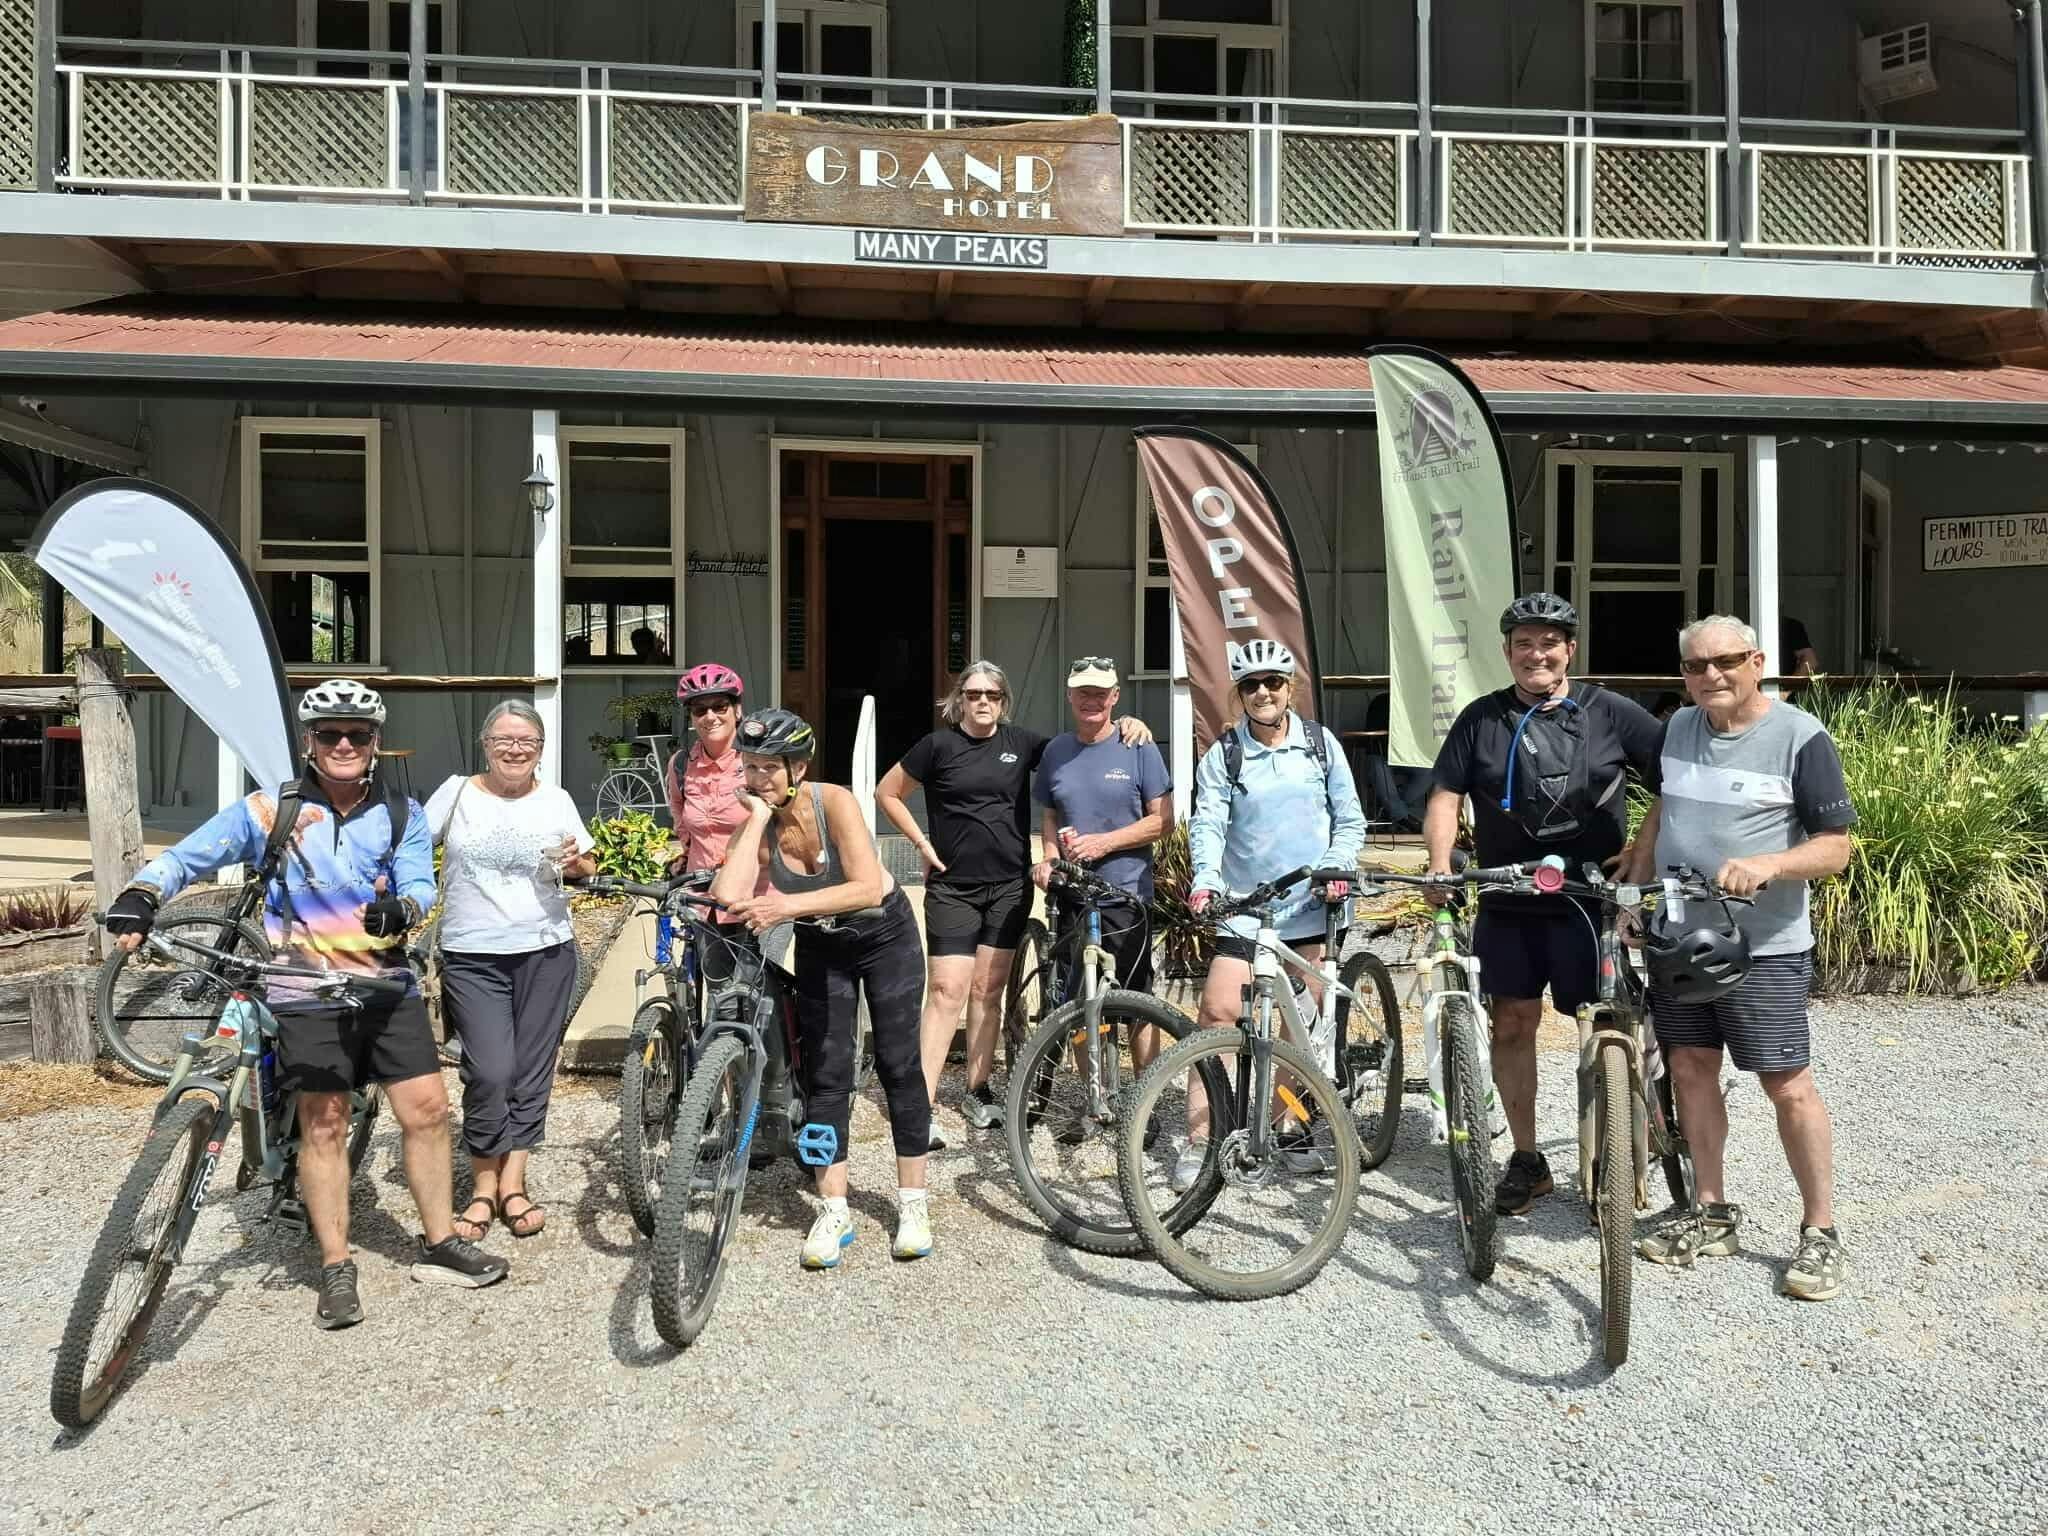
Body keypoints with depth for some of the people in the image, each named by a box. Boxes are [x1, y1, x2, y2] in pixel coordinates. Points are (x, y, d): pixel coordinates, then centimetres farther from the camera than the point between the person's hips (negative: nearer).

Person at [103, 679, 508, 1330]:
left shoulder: (400, 816, 7)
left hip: (387, 985, 2)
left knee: (427, 1109, 2)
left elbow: (418, 883, -5)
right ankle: (336, 1270, 14)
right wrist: (141, 894, -20)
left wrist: (400, 907, -28)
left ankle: (440, 1246, 17)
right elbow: (186, 857, 0)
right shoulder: (270, 810, 1)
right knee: (323, 1124, 1)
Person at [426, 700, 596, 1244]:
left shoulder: (555, 800, 5)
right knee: (490, 1073, -12)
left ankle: (513, 1185, 19)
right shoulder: (457, 791, 1)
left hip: (546, 953, 2)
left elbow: (589, 869, 10)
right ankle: (484, 1189, 8)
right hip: (473, 958, -2)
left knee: (531, 1072, 6)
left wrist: (576, 861, -12)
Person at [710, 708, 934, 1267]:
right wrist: (758, 819, -31)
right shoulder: (756, 825, -16)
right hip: (820, 947, 3)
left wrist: (789, 905, -42)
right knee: (825, 1074, 0)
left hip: (884, 935, -3)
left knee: (898, 1064, 0)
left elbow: (869, 888, -36)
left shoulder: (834, 801, -26)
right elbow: (730, 895, -34)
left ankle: (912, 1202, 13)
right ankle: (834, 1211, 10)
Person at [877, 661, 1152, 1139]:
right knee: (947, 990, -8)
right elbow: (887, 793, 6)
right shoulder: (939, 745, -3)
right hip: (953, 887, -2)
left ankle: (978, 1092, 22)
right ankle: (922, 1105, -5)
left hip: (1009, 885, 3)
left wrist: (1124, 724, -9)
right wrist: (922, 843, 0)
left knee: (988, 990, 9)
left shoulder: (1021, 742, 3)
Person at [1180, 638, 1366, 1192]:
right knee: (1217, 1014, -10)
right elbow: (1207, 823, -10)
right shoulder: (1223, 754, 0)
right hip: (1244, 911, -2)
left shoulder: (1321, 745, 5)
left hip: (1310, 907, 2)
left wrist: (1337, 867, -10)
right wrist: (1205, 879, -26)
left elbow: (1350, 819, 7)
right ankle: (1198, 1143, -4)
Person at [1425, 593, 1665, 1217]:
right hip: (1508, 904, 2)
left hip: (1591, 900, -2)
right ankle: (1526, 1159, 19)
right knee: (1512, 1025, 5)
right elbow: (1444, 796, 4)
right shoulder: (1481, 719, 6)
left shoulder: (1611, 714, 1)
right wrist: (1441, 864, -11)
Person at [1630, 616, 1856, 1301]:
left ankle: (1820, 1232, 13)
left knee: (1788, 1086, -2)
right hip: (1675, 937, 5)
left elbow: (1837, 845, -10)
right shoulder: (1680, 727, 7)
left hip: (1763, 946, -5)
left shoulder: (1800, 736, -9)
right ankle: (1713, 1213, 23)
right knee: (1690, 1070, 9)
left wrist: (1767, 865, -28)